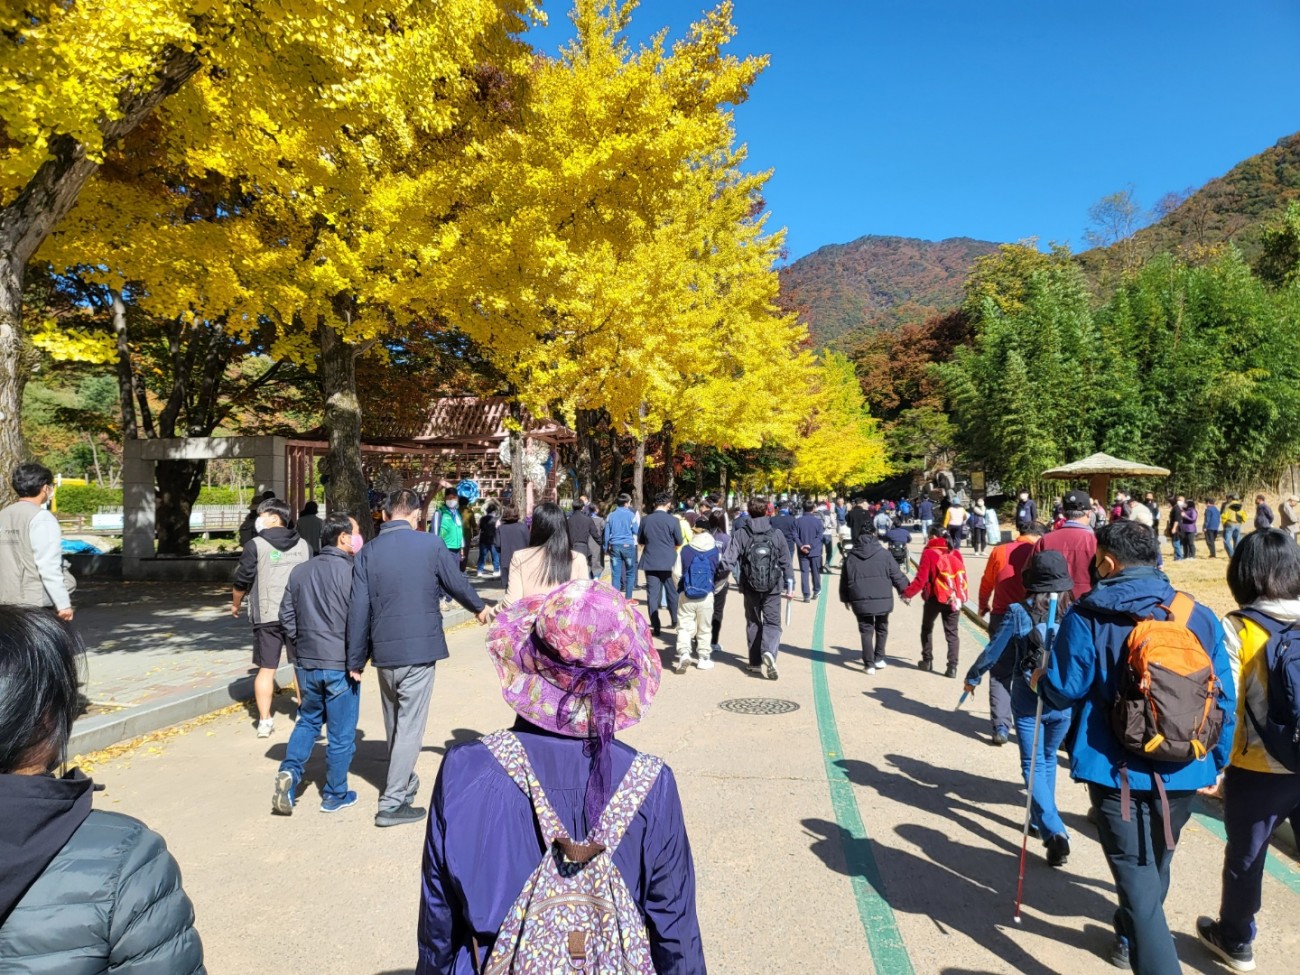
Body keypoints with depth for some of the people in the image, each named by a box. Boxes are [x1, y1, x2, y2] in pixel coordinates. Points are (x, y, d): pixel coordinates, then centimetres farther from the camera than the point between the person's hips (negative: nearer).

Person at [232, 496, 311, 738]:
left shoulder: (256, 546, -5)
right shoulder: (303, 545, 7)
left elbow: (242, 580, -3)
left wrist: (235, 604, 15)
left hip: (267, 616, -3)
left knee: (266, 669, 5)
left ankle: (265, 721, 6)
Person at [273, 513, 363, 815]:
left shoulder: (300, 571, 3)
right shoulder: (351, 572, -15)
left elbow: (286, 615, 9)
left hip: (306, 662, 5)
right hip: (341, 664, -5)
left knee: (308, 720, 25)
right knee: (341, 732, 9)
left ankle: (289, 772, 6)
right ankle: (335, 795, 20)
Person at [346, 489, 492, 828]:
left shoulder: (367, 552, -1)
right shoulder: (431, 544, -8)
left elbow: (358, 610, -1)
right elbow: (457, 583, 4)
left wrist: (356, 660, 7)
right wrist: (479, 607, 24)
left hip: (384, 651, 4)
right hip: (420, 649, -4)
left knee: (394, 724, 21)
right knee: (409, 726, 3)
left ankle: (403, 783, 39)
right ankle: (392, 802, 5)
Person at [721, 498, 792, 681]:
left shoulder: (740, 534, -7)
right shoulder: (776, 534, -3)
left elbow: (729, 560, -14)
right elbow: (786, 561, 2)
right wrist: (788, 585, 10)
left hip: (750, 587, 1)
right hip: (772, 588, -1)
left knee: (753, 623, 16)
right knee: (772, 622, 3)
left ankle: (755, 661, 20)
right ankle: (769, 652, -23)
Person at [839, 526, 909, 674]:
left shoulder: (850, 557, 6)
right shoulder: (884, 554, 0)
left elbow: (844, 580, 10)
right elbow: (897, 575, 0)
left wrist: (845, 599, 21)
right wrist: (905, 590, 14)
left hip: (860, 602, 1)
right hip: (882, 600, 0)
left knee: (866, 631, 7)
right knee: (881, 629, 19)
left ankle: (869, 663, 1)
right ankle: (879, 659, 23)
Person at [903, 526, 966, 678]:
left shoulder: (929, 553, -11)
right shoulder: (956, 554, 2)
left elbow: (921, 579, -13)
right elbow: (962, 577, 7)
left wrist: (907, 592, -2)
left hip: (934, 598, -3)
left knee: (927, 628, 19)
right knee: (952, 633, 8)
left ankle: (927, 661, 24)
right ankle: (952, 667, -1)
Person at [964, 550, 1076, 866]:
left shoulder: (1018, 613, -13)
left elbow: (994, 651, -5)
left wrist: (972, 677, 11)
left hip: (1027, 702, -3)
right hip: (1064, 703, 3)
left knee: (1033, 765, 4)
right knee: (1048, 758, 23)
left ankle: (1054, 831, -10)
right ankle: (1041, 818, 36)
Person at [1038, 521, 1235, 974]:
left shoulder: (1088, 617, -13)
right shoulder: (1200, 616, -1)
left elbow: (1061, 692, -11)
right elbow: (1224, 700, 3)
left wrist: (1040, 678, 11)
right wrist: (1215, 762, 15)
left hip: (1119, 771, -5)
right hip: (1182, 772, 6)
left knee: (1138, 878, 2)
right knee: (1155, 866, 26)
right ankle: (1131, 938, 48)